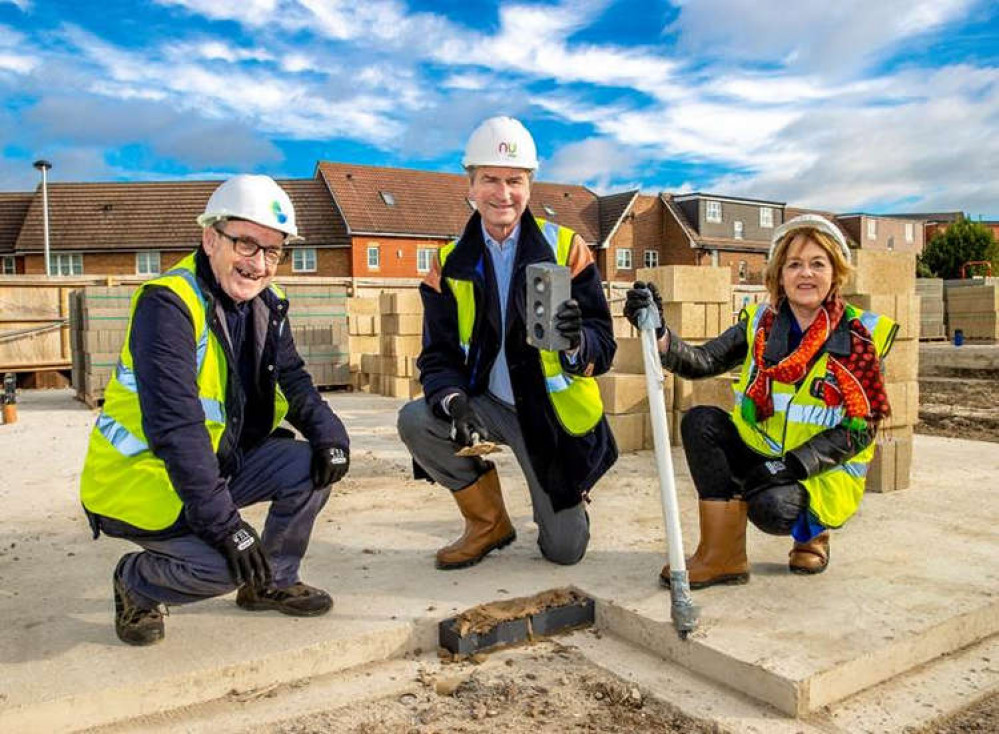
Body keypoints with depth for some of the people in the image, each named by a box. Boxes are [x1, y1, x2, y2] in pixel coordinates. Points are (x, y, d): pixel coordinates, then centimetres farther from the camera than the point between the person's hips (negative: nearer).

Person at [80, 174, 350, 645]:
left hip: (219, 462, 8)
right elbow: (174, 425, -30)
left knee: (312, 465, -11)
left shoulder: (265, 305, 1)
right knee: (222, 563, -27)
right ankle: (134, 583, 7)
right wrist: (223, 523, -32)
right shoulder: (167, 303, -24)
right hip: (141, 477, -7)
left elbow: (293, 382, 5)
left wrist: (329, 434, -16)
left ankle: (271, 583, 10)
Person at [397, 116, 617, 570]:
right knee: (416, 421, -27)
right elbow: (437, 357, -5)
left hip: (553, 414, -2)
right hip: (487, 406, 2)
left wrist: (578, 341, -38)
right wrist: (453, 402, -27)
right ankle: (489, 524, 0)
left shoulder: (566, 248, -10)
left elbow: (602, 348, -13)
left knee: (565, 551, -2)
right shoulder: (450, 263, -3)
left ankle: (562, 500, 38)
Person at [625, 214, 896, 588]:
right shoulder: (760, 323, 0)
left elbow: (861, 427, -12)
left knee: (771, 506, -33)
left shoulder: (858, 335, -9)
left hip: (823, 472, -4)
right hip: (761, 455, 4)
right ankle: (721, 557, -17)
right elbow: (700, 362, -13)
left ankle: (811, 533, 7)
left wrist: (793, 464, -23)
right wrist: (658, 331, -32)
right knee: (701, 422, -21)